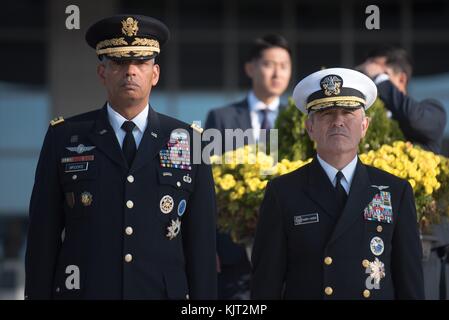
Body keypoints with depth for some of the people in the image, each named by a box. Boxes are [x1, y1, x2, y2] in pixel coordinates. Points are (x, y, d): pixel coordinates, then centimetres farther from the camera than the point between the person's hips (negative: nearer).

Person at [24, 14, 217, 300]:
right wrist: (37, 294, -1)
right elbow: (43, 235, 3)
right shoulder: (63, 138, 4)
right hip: (81, 290, -1)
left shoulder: (190, 143, 6)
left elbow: (202, 242, 4)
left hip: (165, 292, 1)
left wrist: (205, 296, -1)